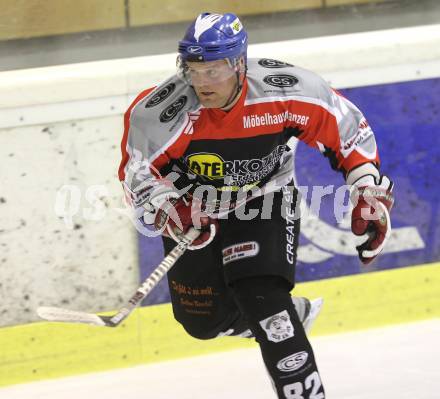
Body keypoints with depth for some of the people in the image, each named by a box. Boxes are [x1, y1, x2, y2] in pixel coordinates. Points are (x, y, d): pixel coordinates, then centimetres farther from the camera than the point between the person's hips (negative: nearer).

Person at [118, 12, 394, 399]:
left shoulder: (286, 89, -27)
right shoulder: (162, 112, -29)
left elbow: (348, 129, -11)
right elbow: (137, 171, -15)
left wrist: (370, 193, -12)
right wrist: (165, 211, -34)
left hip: (266, 201, -2)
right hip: (194, 211, 2)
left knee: (261, 294, -23)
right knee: (204, 320, 5)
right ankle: (292, 312, 32)